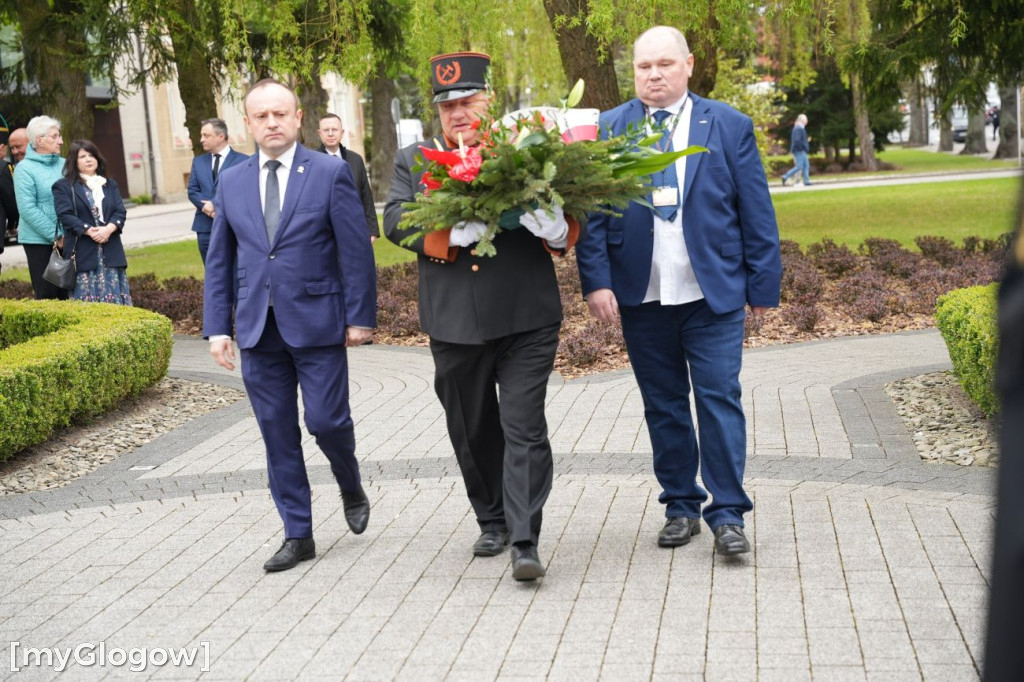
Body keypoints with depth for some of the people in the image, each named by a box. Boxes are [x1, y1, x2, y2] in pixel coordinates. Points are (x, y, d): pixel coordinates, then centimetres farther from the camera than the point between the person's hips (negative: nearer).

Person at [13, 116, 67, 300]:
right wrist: (55, 236, -15)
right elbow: (28, 209, -13)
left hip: (67, 240, 4)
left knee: (67, 292, 6)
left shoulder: (64, 165, 7)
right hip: (39, 240, -4)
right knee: (46, 293, -1)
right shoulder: (25, 169, -6)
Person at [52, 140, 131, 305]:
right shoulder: (63, 186, 6)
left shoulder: (110, 184, 18)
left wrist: (109, 228, -13)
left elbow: (120, 211, 7)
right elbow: (65, 215, -7)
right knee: (87, 301, -5)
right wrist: (88, 230, -19)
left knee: (115, 301, 0)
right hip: (82, 253, -4)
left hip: (111, 252, 4)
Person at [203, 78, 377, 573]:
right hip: (258, 328, 4)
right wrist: (217, 327, 5)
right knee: (278, 434, 6)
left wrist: (361, 316, -6)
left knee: (326, 421, -4)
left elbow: (356, 250, -3)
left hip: (318, 324, -3)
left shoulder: (330, 173, -3)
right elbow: (219, 261, 11)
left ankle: (351, 488, 29)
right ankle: (298, 535, 17)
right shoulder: (231, 182, 8)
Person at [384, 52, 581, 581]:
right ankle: (493, 521, 33)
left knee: (525, 430, -6)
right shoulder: (413, 161, 10)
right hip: (454, 324, 3)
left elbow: (566, 216, 1)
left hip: (526, 319, -3)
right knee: (473, 432, 15)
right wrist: (451, 234, -19)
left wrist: (557, 229, -22)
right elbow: (395, 221, -4)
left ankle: (525, 541, -2)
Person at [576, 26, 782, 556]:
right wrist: (596, 279, -10)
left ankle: (727, 514, 6)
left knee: (719, 399, -3)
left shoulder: (729, 126, 3)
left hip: (713, 293, -1)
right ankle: (681, 506, 22)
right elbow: (591, 212, 1)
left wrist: (764, 284, 0)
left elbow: (756, 211, 3)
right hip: (640, 296, 2)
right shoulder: (607, 130, 5)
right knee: (663, 406, 9)